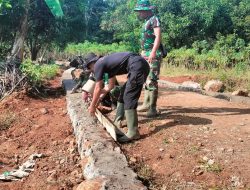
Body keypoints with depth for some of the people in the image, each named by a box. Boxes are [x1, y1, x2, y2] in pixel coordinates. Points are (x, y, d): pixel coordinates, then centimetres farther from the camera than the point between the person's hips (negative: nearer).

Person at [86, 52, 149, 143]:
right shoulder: (107, 63, 27)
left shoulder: (98, 64, 2)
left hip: (137, 66, -10)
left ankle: (133, 133, -4)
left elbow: (98, 88, 4)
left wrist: (92, 106, 15)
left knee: (129, 99, -7)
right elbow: (110, 86, 34)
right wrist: (98, 99, 41)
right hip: (140, 65, 10)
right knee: (124, 92, 19)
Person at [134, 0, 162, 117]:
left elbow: (158, 37, -19)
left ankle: (153, 108, -9)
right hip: (146, 55, 10)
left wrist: (153, 53, -27)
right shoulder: (146, 22, 18)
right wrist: (143, 53, 21)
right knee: (146, 80, 14)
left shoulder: (154, 19, -8)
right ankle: (146, 104, 23)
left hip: (153, 55, -10)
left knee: (152, 81, -12)